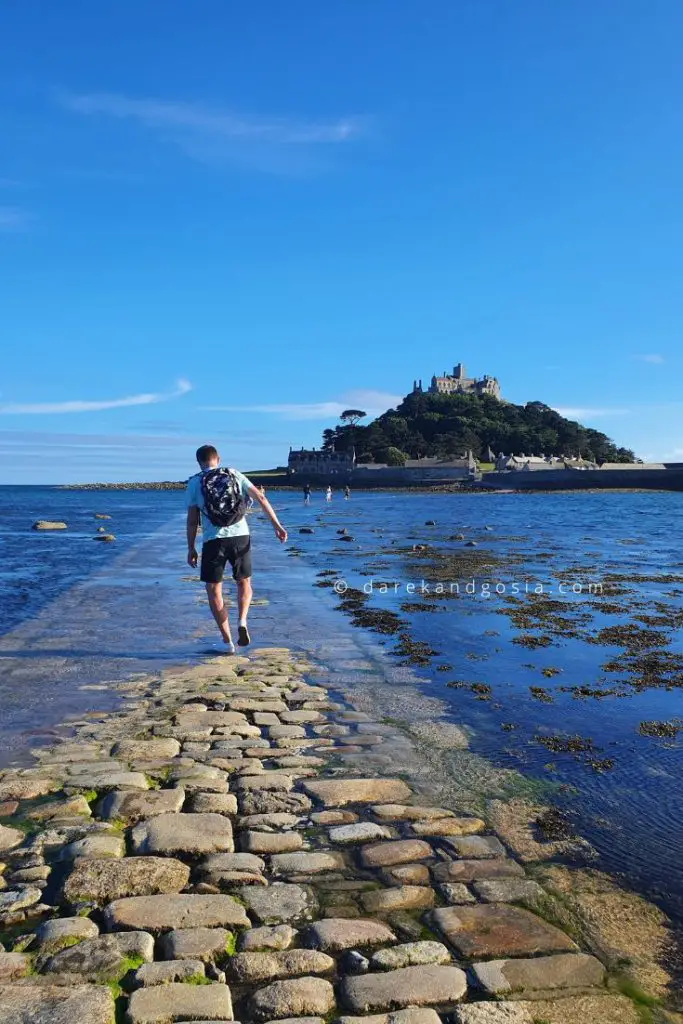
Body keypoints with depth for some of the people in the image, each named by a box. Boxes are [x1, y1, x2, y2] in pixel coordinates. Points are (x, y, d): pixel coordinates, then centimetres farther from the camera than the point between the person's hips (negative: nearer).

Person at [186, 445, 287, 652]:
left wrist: (191, 548, 9)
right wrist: (277, 524, 6)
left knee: (214, 591, 10)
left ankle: (227, 641, 9)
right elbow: (261, 497, 4)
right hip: (240, 537, 2)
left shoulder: (194, 483, 5)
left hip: (214, 541, -2)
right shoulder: (235, 475, 10)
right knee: (244, 582, 22)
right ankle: (242, 623, -2)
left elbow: (192, 519, 3)